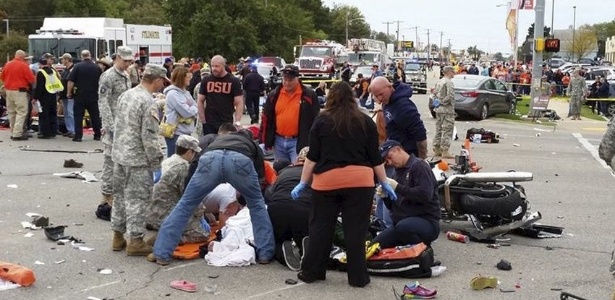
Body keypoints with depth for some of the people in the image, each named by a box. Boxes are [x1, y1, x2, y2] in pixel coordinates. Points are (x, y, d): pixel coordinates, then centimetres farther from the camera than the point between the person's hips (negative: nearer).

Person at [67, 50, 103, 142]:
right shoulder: (97, 68, 1)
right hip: (93, 95, 3)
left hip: (80, 95, -3)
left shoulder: (77, 66, -8)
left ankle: (78, 136, -1)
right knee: (95, 116, 10)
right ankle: (98, 135, 14)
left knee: (78, 116, 2)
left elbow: (71, 81, -10)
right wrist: (98, 91, 26)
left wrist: (69, 92, 0)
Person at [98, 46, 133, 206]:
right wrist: (110, 126, -21)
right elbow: (103, 103, -16)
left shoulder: (126, 76, 14)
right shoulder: (108, 76, -11)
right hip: (114, 125, -8)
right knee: (111, 159, -4)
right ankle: (107, 194, 3)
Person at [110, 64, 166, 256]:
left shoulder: (126, 95, 9)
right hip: (138, 159, -9)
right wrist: (156, 160, -9)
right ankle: (136, 241, 5)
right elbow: (149, 136, -19)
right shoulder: (148, 102, -18)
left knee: (120, 196, 16)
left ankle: (118, 237, 26)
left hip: (119, 154, 9)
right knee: (137, 199, 0)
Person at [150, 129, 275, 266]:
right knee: (257, 205, 22)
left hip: (210, 158, 1)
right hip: (241, 160, -1)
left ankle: (161, 254, 13)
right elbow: (260, 176, 37)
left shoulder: (219, 138, 47)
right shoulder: (253, 145, 42)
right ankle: (265, 254, 20)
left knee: (185, 204, 14)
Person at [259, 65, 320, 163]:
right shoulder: (274, 95, 6)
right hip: (279, 141, 4)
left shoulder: (309, 95, -4)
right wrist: (264, 141, 7)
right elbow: (266, 118, 11)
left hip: (299, 142, -4)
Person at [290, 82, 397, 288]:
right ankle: (358, 277, 10)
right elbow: (375, 157, 7)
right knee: (356, 230, 5)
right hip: (360, 181, 1)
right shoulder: (366, 122, 6)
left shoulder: (322, 121, 3)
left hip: (327, 180, 0)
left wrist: (303, 182, 7)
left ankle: (311, 272, 18)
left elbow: (312, 156, 1)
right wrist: (384, 183, 16)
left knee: (321, 227, 11)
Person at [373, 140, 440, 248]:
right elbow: (393, 206, 22)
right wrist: (385, 197, 0)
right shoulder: (398, 172, 17)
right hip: (401, 223, 8)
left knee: (403, 227, -38)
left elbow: (425, 195, -23)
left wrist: (398, 187, -19)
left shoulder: (419, 166, -7)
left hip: (426, 221, -8)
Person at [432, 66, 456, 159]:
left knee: (438, 129, 14)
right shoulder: (449, 82, -13)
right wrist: (443, 102, -9)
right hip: (447, 110, -9)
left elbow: (436, 94, 17)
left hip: (438, 109, 9)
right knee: (447, 130, -5)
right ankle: (445, 151, -5)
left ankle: (436, 149, 19)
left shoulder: (438, 82, 15)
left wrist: (439, 102, 10)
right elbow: (450, 96, -22)